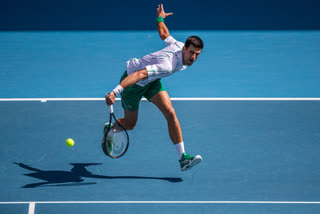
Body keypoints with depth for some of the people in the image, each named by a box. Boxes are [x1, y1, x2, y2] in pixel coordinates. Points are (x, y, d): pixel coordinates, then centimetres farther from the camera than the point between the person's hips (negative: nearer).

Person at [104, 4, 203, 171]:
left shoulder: (179, 45, -15)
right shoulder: (167, 65, -41)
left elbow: (164, 34, 4)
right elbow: (138, 74, -48)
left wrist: (160, 18, 26)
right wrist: (115, 92, -56)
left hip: (151, 81, 7)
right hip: (132, 82, -7)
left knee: (170, 113, -12)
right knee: (130, 124, 13)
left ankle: (182, 157, -14)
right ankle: (109, 130, 49)